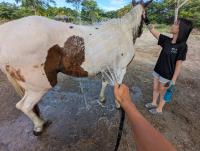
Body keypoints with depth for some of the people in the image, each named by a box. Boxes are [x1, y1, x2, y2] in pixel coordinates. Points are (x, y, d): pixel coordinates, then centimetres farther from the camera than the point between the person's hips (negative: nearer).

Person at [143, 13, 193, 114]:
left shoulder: (182, 46, -18)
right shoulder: (167, 40, -3)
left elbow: (178, 64, -17)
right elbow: (153, 31, -1)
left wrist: (173, 81, -16)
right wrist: (146, 20, -6)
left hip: (167, 75, -5)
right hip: (157, 71, 6)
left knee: (162, 93, 14)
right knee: (155, 89, 21)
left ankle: (159, 109, 38)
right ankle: (154, 103, 45)